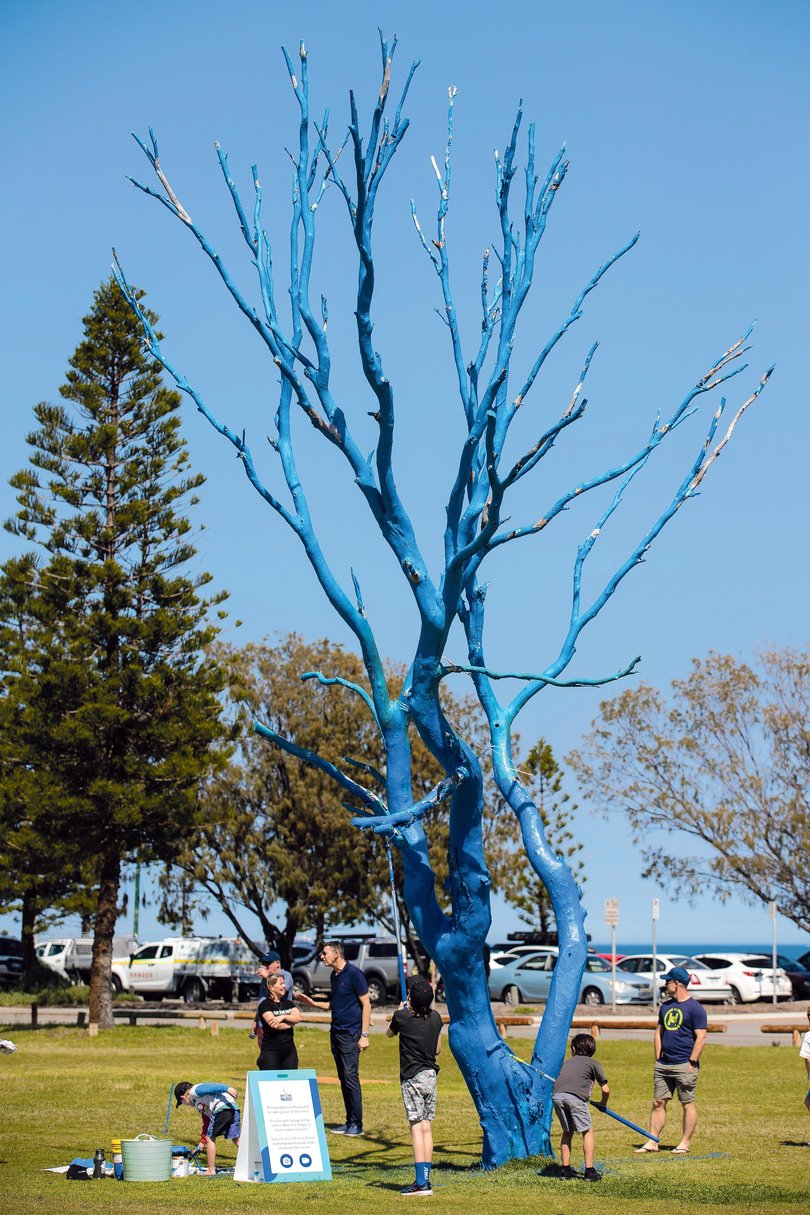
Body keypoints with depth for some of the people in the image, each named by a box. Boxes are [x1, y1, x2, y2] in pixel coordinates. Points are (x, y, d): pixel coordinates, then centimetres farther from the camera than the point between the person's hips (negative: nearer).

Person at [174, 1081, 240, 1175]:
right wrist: (202, 1142, 42)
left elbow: (211, 1087, -9)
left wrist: (227, 1089, -23)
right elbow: (207, 1124, 38)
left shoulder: (194, 1091, 8)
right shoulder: (199, 1104, 34)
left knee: (210, 1138, 5)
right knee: (236, 1139, 9)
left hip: (222, 1108, -9)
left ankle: (211, 1170, 9)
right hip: (234, 1108, 9)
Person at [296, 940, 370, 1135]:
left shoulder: (354, 973, -10)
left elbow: (366, 1004, -11)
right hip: (336, 1032, 8)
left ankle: (357, 1124, -5)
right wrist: (313, 1003, 9)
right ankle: (350, 1122, 14)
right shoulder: (334, 976, 14)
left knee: (350, 1077, -9)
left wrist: (364, 1035, -15)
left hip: (350, 1034, -8)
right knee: (343, 1078, 9)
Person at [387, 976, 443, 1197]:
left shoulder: (402, 1017, -10)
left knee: (417, 1128, -8)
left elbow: (390, 1033, 13)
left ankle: (421, 1183, -13)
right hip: (431, 1075, 5)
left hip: (412, 1077, -5)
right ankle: (426, 1179, 11)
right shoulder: (435, 1017, 3)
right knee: (427, 1127, 9)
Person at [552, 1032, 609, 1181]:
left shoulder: (568, 1062, 33)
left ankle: (565, 1169, 22)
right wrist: (603, 1104, 35)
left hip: (557, 1095, 4)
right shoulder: (594, 1063, 21)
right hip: (575, 1096, -4)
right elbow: (605, 1090, 18)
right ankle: (589, 1171, 6)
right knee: (587, 1132, 10)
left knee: (567, 1131, 21)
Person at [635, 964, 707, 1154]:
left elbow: (701, 1037, -11)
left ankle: (685, 1143, 6)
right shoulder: (666, 1006, 15)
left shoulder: (695, 1008, -7)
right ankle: (652, 1142, 8)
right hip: (663, 1065, 7)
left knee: (688, 1104, 1)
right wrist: (658, 1058, 12)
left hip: (684, 1065, -7)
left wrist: (692, 1062, -15)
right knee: (658, 1102, 5)